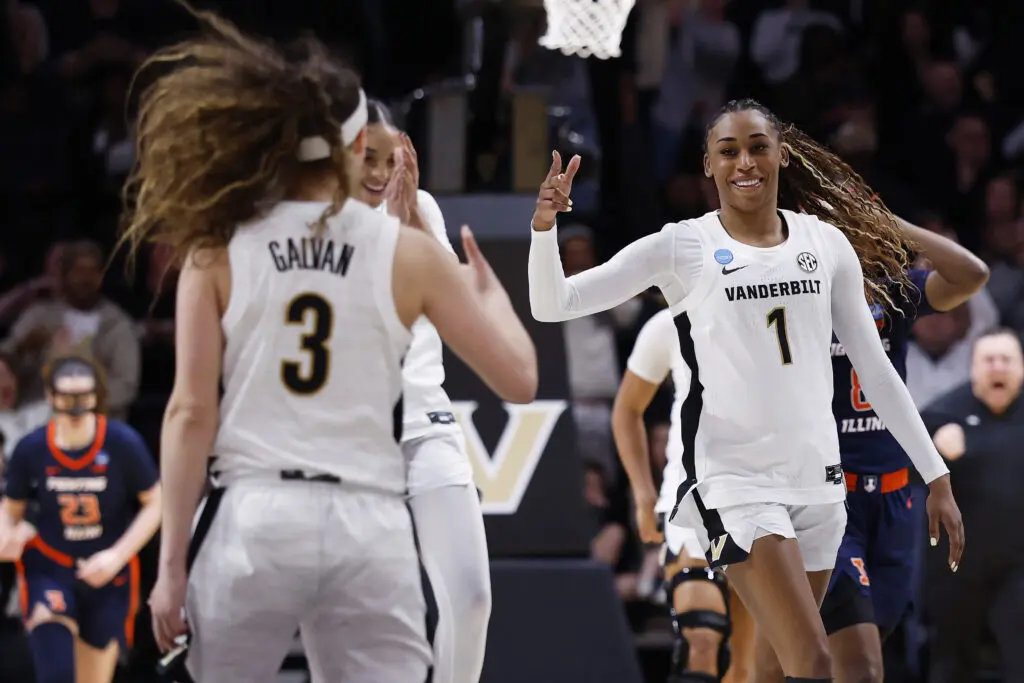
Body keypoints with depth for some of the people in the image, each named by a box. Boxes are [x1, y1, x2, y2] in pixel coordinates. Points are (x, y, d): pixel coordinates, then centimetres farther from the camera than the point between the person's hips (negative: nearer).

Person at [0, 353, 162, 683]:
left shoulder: (123, 443, -14)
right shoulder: (31, 449, -10)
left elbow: (154, 504, -5)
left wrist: (117, 556, -14)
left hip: (107, 573, 1)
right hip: (49, 570, -1)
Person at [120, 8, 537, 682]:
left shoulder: (218, 251, 2)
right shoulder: (408, 253, 3)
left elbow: (191, 412, -1)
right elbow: (519, 379, 8)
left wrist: (172, 562, 2)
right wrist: (489, 290, 29)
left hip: (253, 519, 0)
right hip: (369, 527, 0)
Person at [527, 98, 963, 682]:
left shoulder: (826, 242, 7)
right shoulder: (682, 246, -4)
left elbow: (875, 368, 12)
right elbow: (552, 305, -5)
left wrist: (936, 476, 10)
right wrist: (545, 224, -24)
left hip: (818, 477, 5)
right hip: (737, 478, -5)